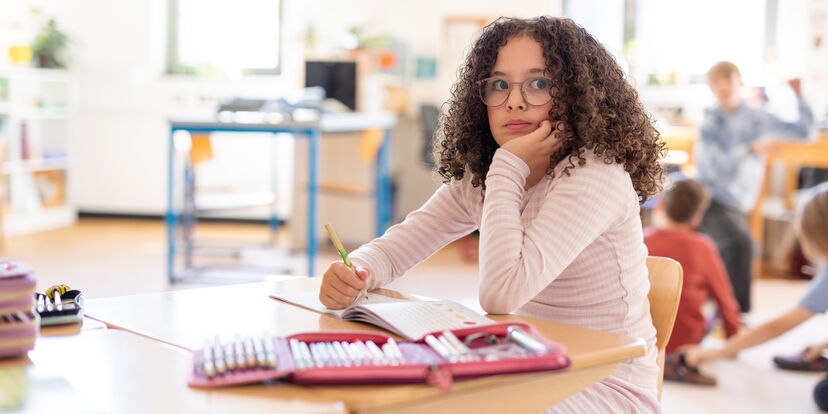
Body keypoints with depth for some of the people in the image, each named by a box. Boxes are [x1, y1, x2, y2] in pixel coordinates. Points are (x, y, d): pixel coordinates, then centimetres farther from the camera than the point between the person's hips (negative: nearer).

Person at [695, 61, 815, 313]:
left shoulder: (757, 118, 6)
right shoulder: (709, 122, -4)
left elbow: (804, 131, 7)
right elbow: (716, 167, -16)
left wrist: (799, 95, -3)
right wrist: (751, 149, -26)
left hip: (738, 207, 4)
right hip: (712, 204, -4)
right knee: (741, 242, -28)